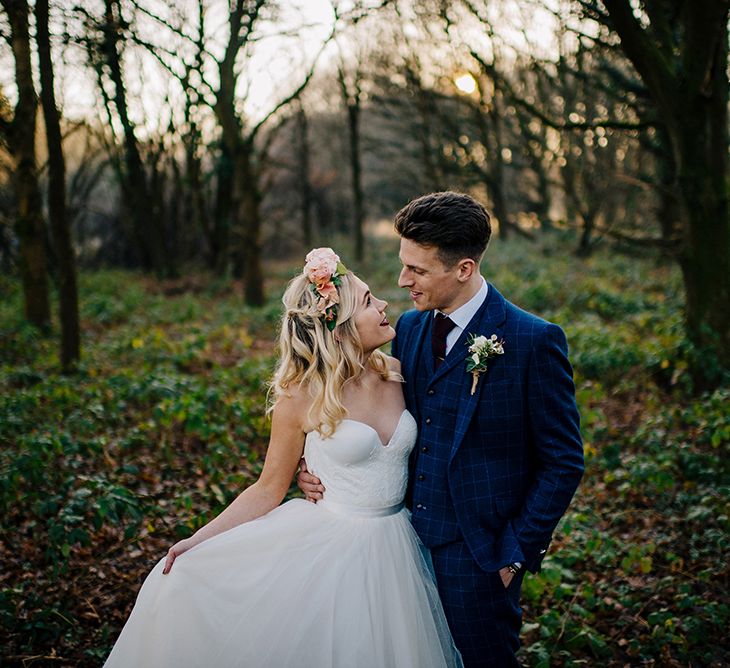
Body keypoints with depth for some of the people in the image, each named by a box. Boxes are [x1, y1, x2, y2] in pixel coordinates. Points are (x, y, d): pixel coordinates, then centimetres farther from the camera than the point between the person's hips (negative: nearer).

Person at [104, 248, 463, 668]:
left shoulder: (396, 374, -1)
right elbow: (269, 490, -4)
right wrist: (198, 540, -11)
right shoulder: (302, 397, -12)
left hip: (393, 550, 3)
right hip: (327, 546, -3)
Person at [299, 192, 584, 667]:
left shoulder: (534, 341, -14)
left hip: (478, 552, -6)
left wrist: (518, 552, -10)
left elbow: (563, 462, -9)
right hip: (408, 539, 6)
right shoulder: (409, 328, 5)